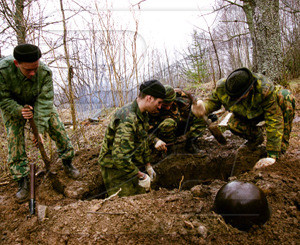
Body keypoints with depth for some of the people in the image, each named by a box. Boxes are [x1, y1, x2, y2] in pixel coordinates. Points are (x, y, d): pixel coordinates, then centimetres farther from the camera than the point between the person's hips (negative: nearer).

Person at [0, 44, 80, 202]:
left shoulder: (45, 72, -31)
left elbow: (44, 101, -30)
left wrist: (40, 129, -33)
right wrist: (19, 111, -37)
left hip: (38, 103, 1)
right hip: (13, 106, -1)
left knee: (58, 130, -4)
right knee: (15, 141, -8)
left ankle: (67, 164, 18)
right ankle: (22, 182, 3)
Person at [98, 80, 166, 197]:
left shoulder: (142, 114, 3)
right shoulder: (127, 119, -31)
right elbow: (120, 158, -35)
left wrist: (148, 166, 21)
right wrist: (141, 176, -25)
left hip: (131, 166, 9)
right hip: (116, 169, -9)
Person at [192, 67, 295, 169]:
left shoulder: (265, 89, -43)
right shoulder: (221, 87, -32)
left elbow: (274, 121, -42)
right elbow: (213, 101, -13)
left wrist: (272, 155, -44)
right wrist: (204, 107, -41)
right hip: (247, 113, 3)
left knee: (286, 97, -35)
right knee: (232, 124, -30)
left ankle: (282, 144, -21)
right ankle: (256, 136, 5)